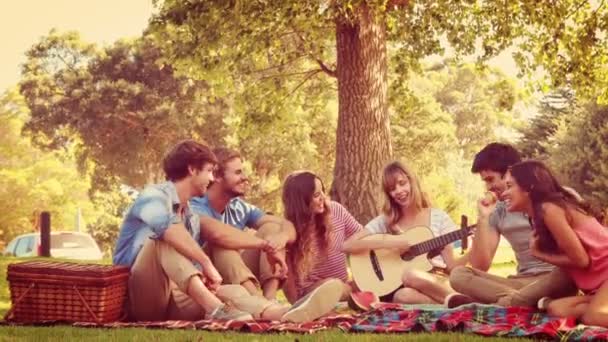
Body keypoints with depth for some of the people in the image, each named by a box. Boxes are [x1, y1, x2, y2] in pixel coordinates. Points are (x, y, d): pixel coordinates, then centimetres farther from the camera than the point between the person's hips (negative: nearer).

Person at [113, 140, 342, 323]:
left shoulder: (190, 216, 21)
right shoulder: (154, 196, -5)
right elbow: (171, 231, -27)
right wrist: (206, 263, -31)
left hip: (174, 298, 7)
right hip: (140, 296, -7)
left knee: (233, 292, -16)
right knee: (165, 239, -30)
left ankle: (285, 313, -48)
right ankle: (214, 308, -46)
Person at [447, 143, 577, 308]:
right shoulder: (497, 212, 10)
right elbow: (480, 267, 1)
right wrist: (483, 218, -5)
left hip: (553, 278, -4)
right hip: (523, 281, 4)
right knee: (458, 275, -17)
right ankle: (531, 300, -33)